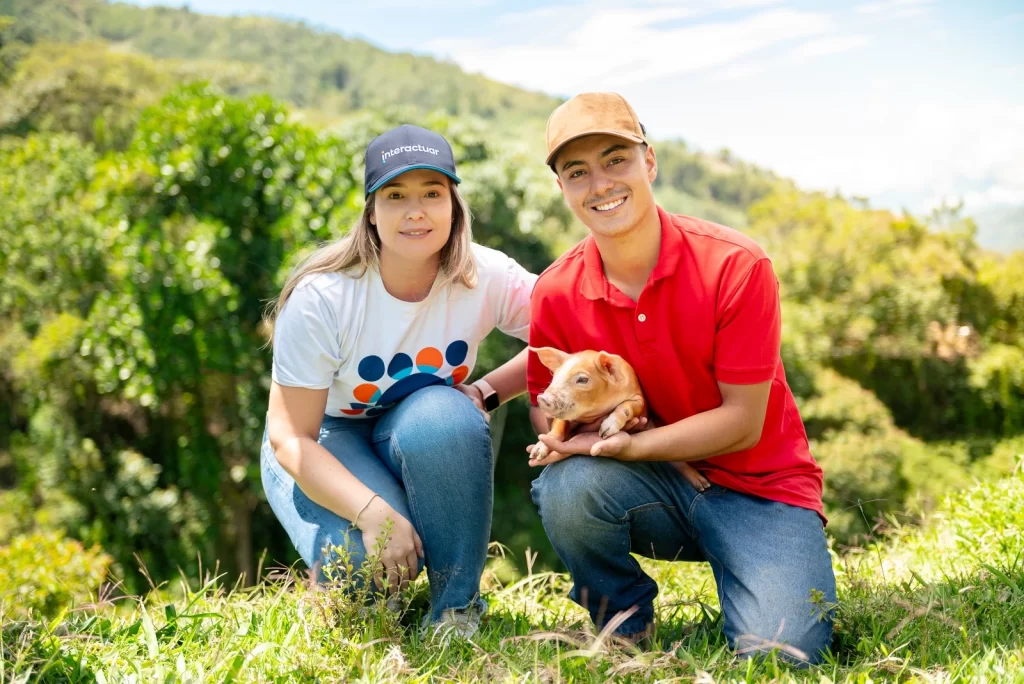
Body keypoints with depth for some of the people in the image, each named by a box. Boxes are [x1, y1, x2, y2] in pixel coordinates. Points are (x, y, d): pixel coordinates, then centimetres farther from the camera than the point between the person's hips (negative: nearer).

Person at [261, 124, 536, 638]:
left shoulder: (488, 279, -19)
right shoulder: (321, 299, -25)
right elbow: (290, 438, -24)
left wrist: (487, 392, -21)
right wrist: (373, 510, -38)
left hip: (428, 441, 3)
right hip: (324, 445, -2)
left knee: (445, 416, -34)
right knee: (369, 557, -33)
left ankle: (458, 606, -15)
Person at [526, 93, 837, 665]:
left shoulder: (736, 265, -18)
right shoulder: (556, 293, -8)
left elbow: (743, 423, -16)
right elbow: (545, 406, 3)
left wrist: (630, 445, -28)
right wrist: (574, 426, -21)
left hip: (758, 487, -2)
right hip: (654, 489, 3)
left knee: (781, 652, -24)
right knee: (568, 485, -30)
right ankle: (626, 626, 0)